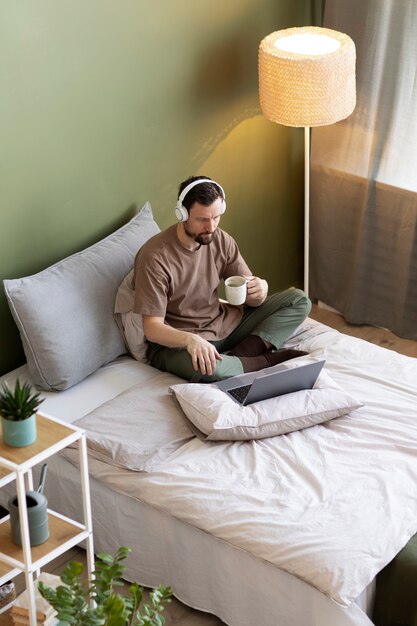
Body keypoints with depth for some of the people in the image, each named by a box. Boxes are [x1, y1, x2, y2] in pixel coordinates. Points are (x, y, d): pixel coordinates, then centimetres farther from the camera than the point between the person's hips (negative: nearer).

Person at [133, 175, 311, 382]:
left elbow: (250, 298, 3)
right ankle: (267, 361, -17)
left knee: (299, 300, -2)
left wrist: (260, 290, -23)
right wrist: (190, 339, -41)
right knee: (198, 364, -43)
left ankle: (243, 353, -20)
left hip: (224, 325, 7)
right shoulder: (154, 257, -20)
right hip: (175, 342, -7)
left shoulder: (222, 241, -3)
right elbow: (152, 328, -21)